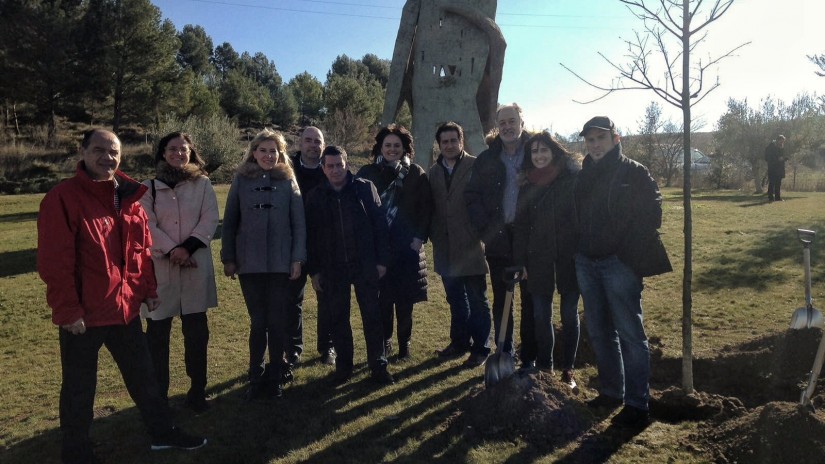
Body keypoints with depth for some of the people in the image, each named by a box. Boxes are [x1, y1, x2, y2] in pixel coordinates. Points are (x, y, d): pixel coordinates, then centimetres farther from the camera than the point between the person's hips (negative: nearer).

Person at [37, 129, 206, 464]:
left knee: (142, 375, 18)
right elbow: (54, 261, -16)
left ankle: (162, 432, 34)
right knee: (79, 386, 11)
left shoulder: (128, 196, 6)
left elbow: (142, 250, 13)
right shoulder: (62, 198, -14)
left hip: (125, 307, 6)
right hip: (83, 314, -6)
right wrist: (68, 310, -17)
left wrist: (148, 290, 12)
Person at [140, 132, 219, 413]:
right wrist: (172, 250, -15)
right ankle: (158, 394, 19)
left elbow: (210, 220, -3)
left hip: (196, 266, 0)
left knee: (197, 332, 7)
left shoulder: (203, 184, 6)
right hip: (159, 267, 0)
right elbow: (147, 226, -3)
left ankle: (197, 392, 20)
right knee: (157, 333, 5)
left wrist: (187, 247, -15)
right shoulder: (149, 188, 6)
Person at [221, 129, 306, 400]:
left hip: (280, 263, 0)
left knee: (277, 321, 7)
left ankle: (274, 378, 20)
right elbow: (230, 222, 5)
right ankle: (256, 378, 19)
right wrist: (228, 258, 0)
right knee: (258, 321, 6)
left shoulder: (288, 182, 3)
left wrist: (298, 258, -6)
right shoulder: (241, 180, 4)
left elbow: (299, 223, 1)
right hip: (249, 263, 0)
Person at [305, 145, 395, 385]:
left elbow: (380, 225, -1)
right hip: (332, 269, 2)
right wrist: (314, 271, 2)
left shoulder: (365, 188, -1)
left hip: (365, 265, -1)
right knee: (337, 319, 9)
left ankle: (378, 365, 18)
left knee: (372, 316, 5)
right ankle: (343, 366, 24)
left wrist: (382, 260, -5)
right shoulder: (315, 197, 3)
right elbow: (310, 236, 5)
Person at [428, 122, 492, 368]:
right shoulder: (433, 172, 10)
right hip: (445, 250, 5)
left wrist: (482, 234, -9)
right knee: (456, 301, 17)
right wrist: (434, 235, 3)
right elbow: (431, 207, 12)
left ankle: (480, 348, 17)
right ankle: (459, 342, 31)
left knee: (477, 301, 6)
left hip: (470, 246, -5)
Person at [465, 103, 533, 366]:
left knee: (530, 300, 7)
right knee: (501, 300, 10)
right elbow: (471, 195, 6)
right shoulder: (487, 159, 7)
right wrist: (484, 228, -5)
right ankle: (505, 354, 22)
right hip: (498, 240, 3)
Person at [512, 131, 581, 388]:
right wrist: (520, 261, 4)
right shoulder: (528, 185, 7)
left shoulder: (573, 179, -3)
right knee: (541, 316, 6)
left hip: (569, 257, -2)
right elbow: (521, 225, 8)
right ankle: (544, 367, 20)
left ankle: (568, 369, 21)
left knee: (569, 314, 8)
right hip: (539, 258, 3)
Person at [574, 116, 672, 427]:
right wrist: (577, 251, 6)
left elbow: (651, 216, -8)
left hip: (619, 263, -6)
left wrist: (627, 252, -13)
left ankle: (637, 404, 6)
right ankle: (611, 392, 29)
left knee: (629, 333, -3)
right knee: (599, 331, 14)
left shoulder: (635, 173, -3)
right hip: (586, 262, 6)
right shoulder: (583, 176, 13)